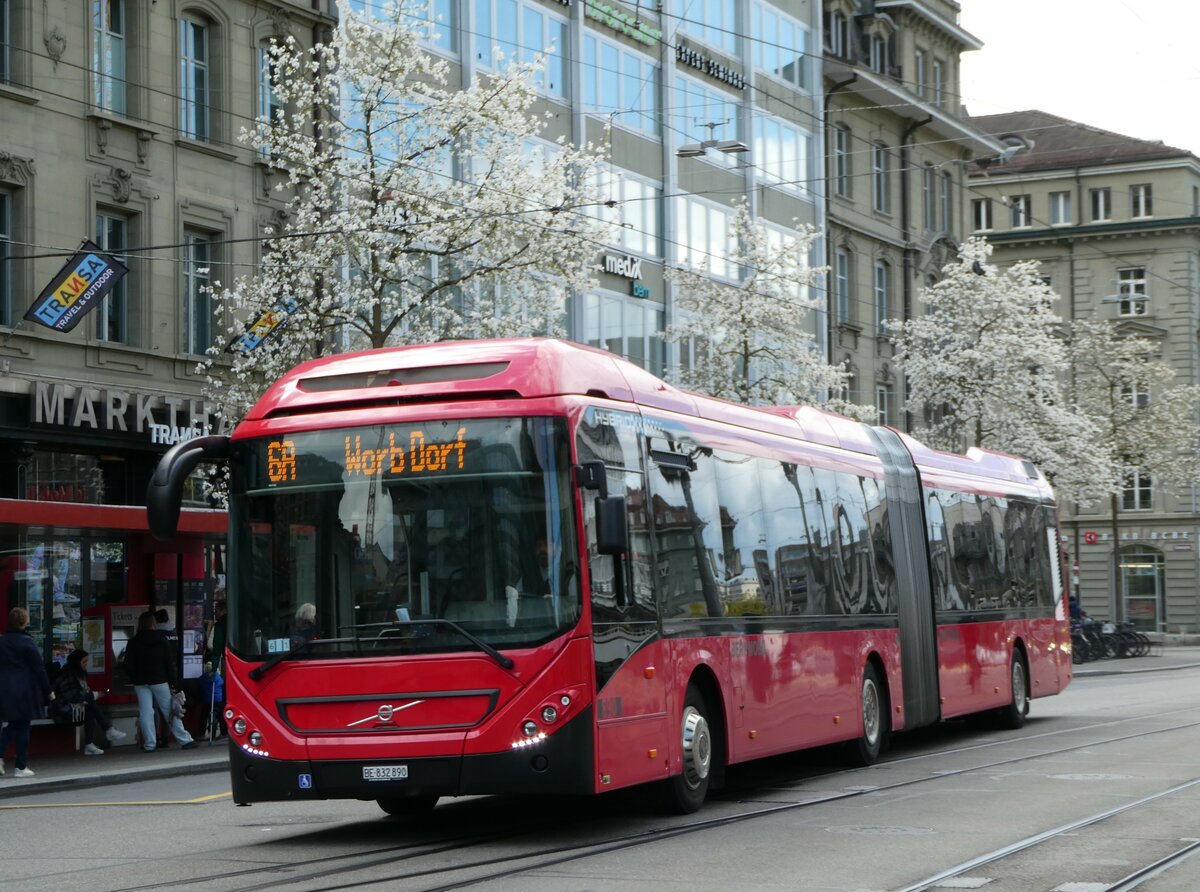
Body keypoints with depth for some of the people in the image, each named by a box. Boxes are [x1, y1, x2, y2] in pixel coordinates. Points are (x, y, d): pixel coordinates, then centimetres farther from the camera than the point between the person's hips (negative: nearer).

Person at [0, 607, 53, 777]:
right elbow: (38, 668, -10)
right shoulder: (26, 641, -12)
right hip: (24, 690, -5)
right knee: (23, 726, 3)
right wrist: (48, 691, -2)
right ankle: (21, 767, 6)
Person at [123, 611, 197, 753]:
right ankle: (185, 740, 4)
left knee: (145, 713, 0)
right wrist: (174, 683, 1)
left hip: (141, 683, 0)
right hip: (159, 681, 0)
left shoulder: (133, 643, -1)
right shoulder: (162, 640, 0)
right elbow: (170, 664, -2)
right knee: (169, 711, 4)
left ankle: (149, 744, -3)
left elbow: (128, 666, -1)